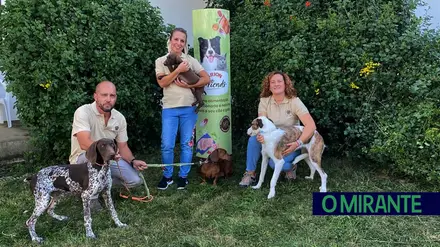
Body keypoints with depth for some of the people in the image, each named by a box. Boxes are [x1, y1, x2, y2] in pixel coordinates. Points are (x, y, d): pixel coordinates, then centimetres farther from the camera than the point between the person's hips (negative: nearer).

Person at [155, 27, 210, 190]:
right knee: (167, 145, -3)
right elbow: (162, 83, -9)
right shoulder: (161, 61, 5)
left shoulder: (190, 60, 6)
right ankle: (167, 176, 17)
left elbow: (206, 79, 0)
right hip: (169, 109, -1)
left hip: (188, 108, 1)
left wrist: (190, 85, -12)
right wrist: (179, 70, -18)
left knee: (187, 144, 6)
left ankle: (183, 176, 21)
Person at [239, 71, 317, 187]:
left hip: (290, 144, -3)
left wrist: (298, 143, -35)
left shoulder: (294, 101, -14)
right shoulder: (264, 101, -5)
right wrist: (260, 135, -37)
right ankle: (250, 174, -11)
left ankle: (291, 167, 7)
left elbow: (311, 125, -23)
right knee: (254, 138, -26)